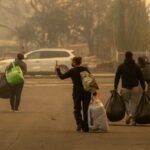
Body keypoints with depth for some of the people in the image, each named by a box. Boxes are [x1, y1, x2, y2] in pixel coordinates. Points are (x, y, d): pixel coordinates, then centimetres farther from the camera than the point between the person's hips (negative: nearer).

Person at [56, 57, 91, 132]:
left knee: (77, 109, 9)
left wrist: (58, 69, 15)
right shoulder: (85, 69, 6)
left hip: (77, 92, -3)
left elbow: (62, 76, 0)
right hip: (87, 92, 3)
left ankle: (79, 124, -11)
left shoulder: (72, 71, -5)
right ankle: (85, 127, 5)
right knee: (86, 110, 8)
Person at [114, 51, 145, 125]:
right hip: (135, 88, 0)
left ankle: (129, 114, -10)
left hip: (125, 88, 0)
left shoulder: (121, 67, 3)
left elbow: (117, 78, -1)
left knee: (126, 102, 16)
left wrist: (115, 88, 0)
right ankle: (133, 120, -1)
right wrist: (143, 89, 6)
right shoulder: (136, 67, 4)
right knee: (134, 103, 7)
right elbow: (141, 78, 3)